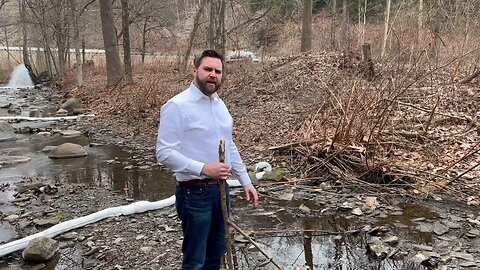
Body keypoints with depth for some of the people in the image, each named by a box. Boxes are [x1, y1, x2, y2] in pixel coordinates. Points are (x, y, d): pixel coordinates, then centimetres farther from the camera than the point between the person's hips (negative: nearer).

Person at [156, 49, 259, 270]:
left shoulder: (220, 104, 9)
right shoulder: (177, 105, -15)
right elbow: (164, 153, -20)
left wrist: (245, 181, 14)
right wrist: (203, 168, -26)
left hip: (220, 188, 8)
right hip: (194, 192, -7)